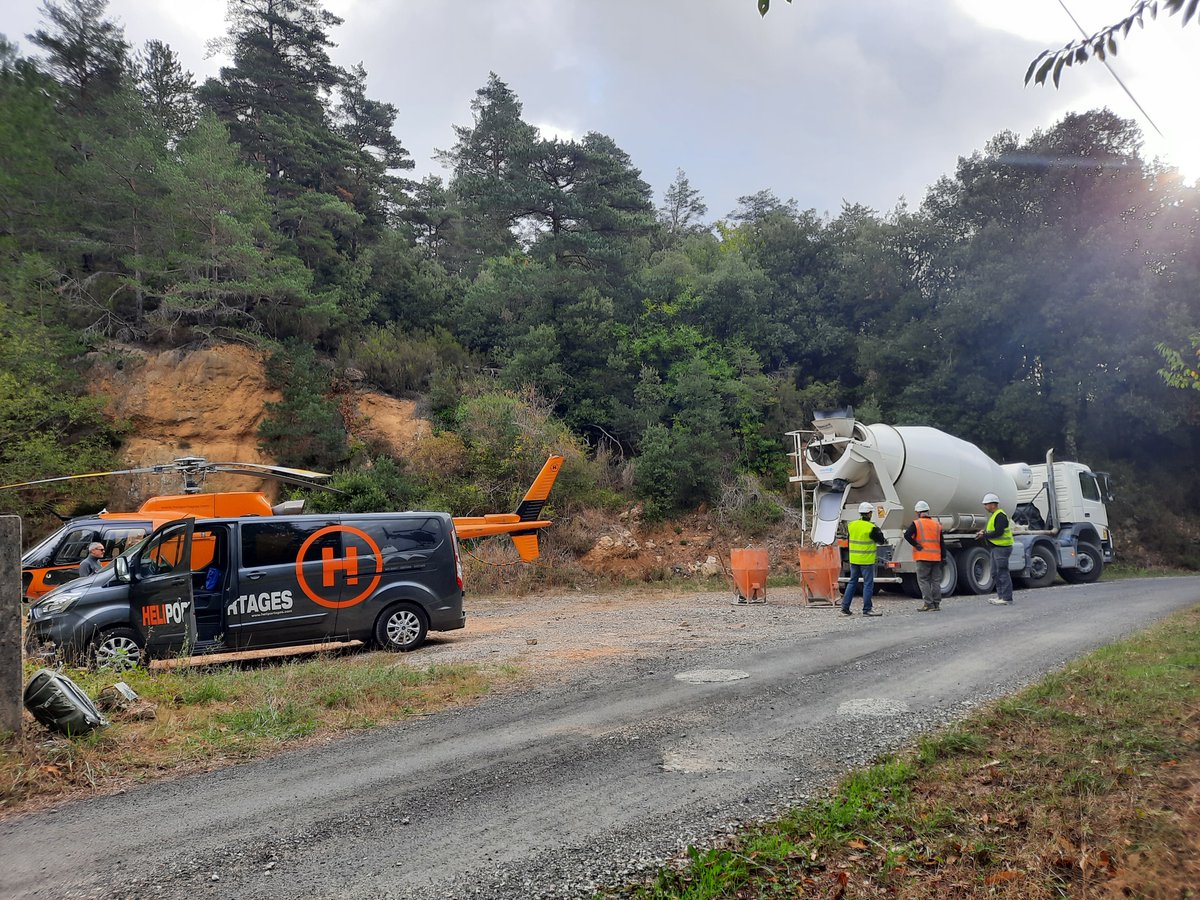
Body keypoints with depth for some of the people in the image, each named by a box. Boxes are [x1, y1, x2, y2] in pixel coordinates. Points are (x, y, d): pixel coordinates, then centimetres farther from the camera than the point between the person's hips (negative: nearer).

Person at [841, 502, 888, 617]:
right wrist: (885, 540, 16)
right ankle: (867, 610, 4)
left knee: (852, 582, 13)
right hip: (867, 560, -6)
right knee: (868, 584, 3)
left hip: (853, 559, 6)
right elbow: (881, 540, -5)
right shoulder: (871, 528, -14)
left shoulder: (851, 525, 3)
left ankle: (845, 608, 12)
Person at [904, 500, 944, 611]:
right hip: (936, 557, 5)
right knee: (936, 580, 11)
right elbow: (941, 543, 10)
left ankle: (928, 604, -7)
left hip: (923, 557, -5)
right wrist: (943, 557, 12)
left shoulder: (916, 524, -4)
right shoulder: (937, 524, 11)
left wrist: (916, 545, -10)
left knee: (923, 580, -1)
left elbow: (907, 535, -18)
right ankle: (936, 604, 14)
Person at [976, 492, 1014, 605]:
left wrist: (984, 535, -15)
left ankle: (1007, 598, -4)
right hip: (996, 548, 11)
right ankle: (1000, 595, 23)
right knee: (995, 573, 15)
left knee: (1003, 573, -8)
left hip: (1002, 548, -11)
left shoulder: (1000, 516, -16)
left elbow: (998, 532, -23)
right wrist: (984, 532, 7)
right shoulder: (994, 515, 18)